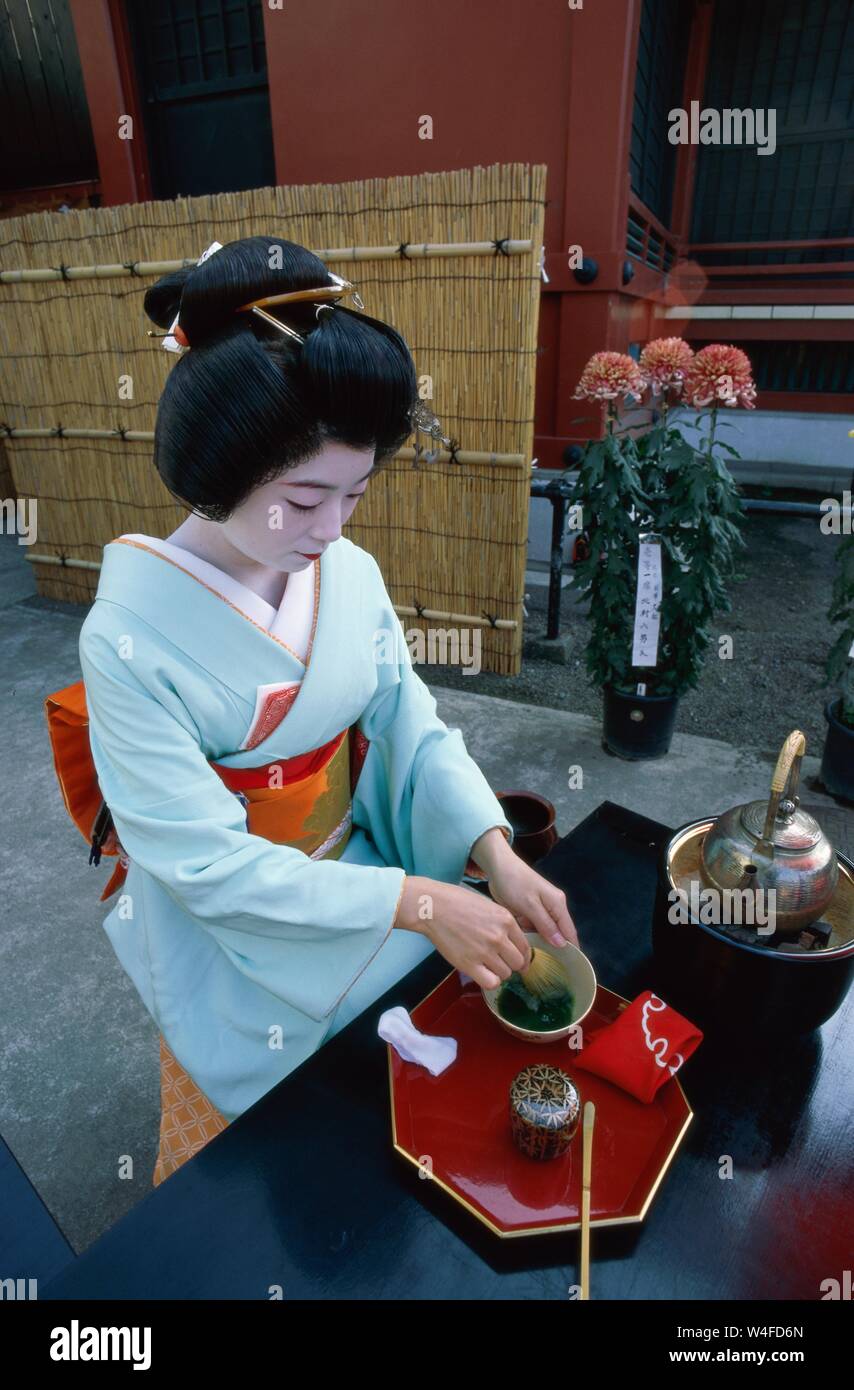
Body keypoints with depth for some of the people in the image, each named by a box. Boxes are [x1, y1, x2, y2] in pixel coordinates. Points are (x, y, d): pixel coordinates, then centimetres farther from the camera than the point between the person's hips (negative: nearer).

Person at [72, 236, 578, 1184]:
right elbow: (206, 862, -28)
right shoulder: (130, 635, -29)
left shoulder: (352, 574, -13)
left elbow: (414, 729, -8)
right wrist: (416, 901, -31)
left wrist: (499, 858, -22)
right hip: (228, 933, -4)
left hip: (356, 875, 5)